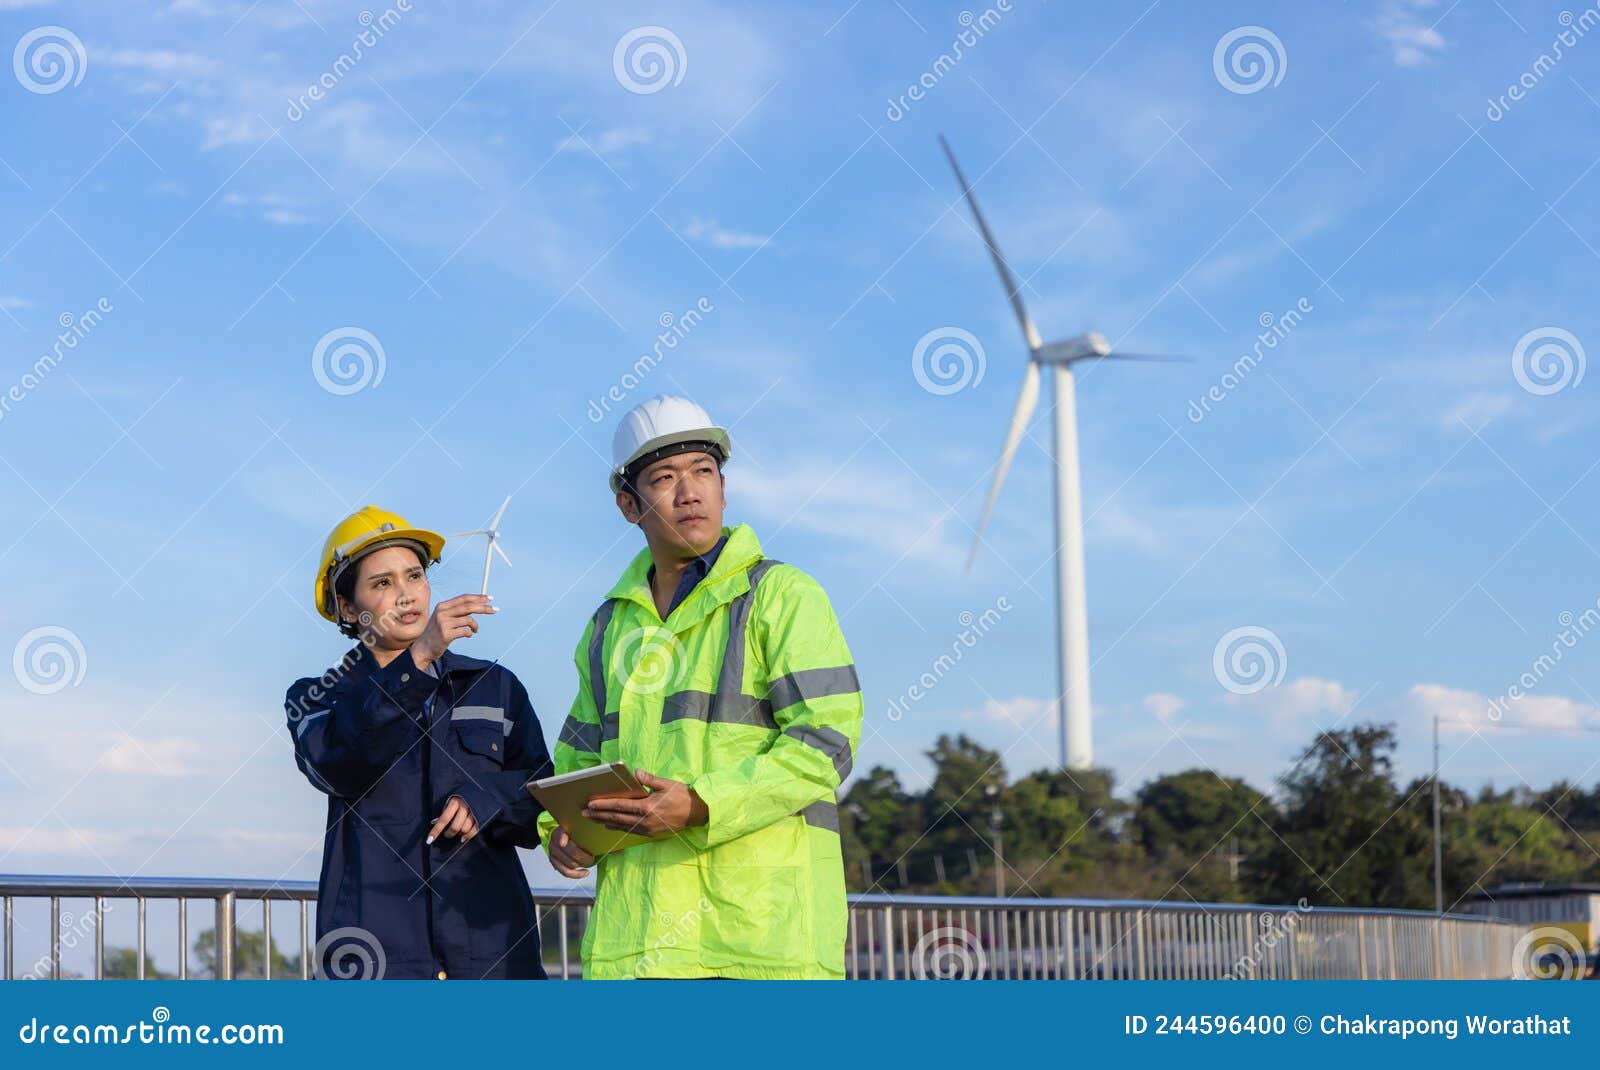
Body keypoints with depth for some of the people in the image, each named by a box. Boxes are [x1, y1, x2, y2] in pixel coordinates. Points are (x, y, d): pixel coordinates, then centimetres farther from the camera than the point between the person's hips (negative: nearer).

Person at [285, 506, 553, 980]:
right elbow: (337, 765, -10)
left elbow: (545, 802, 14)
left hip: (489, 941, 2)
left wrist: (487, 800, -9)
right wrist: (417, 659, -19)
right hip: (375, 947, -2)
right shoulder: (317, 698, 14)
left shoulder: (496, 687, 19)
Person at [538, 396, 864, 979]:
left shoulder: (782, 595, 2)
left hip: (761, 915, -5)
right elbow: (581, 750, 30)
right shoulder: (612, 622, 20)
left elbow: (826, 741, -8)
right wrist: (559, 827, 7)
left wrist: (701, 806, -19)